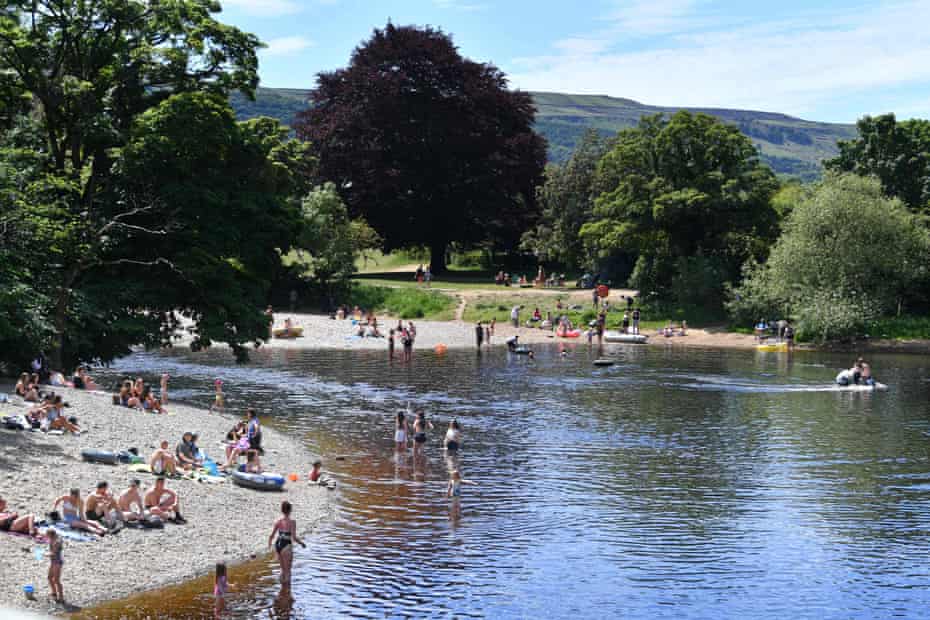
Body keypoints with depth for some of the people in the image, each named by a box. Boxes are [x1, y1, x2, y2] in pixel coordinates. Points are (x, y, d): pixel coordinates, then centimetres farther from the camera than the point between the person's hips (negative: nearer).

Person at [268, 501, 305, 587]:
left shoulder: (278, 521, 3)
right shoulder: (292, 522, -12)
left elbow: (271, 536, 4)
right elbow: (294, 537, -17)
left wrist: (269, 546, 20)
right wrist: (302, 543, 0)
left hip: (278, 545, 5)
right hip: (286, 546, -5)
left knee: (283, 569, 21)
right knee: (288, 571, 6)